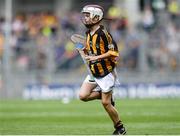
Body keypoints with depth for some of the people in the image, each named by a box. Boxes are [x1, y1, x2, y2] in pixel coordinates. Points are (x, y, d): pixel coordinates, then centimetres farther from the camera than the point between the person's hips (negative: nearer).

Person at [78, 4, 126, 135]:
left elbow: (114, 52, -20)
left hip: (106, 73, -8)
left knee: (106, 103, -4)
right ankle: (107, 95, 16)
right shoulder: (89, 33, 7)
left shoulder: (103, 33, -19)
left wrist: (97, 58, -25)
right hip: (94, 73, 8)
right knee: (83, 95, -6)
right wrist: (86, 51, 0)